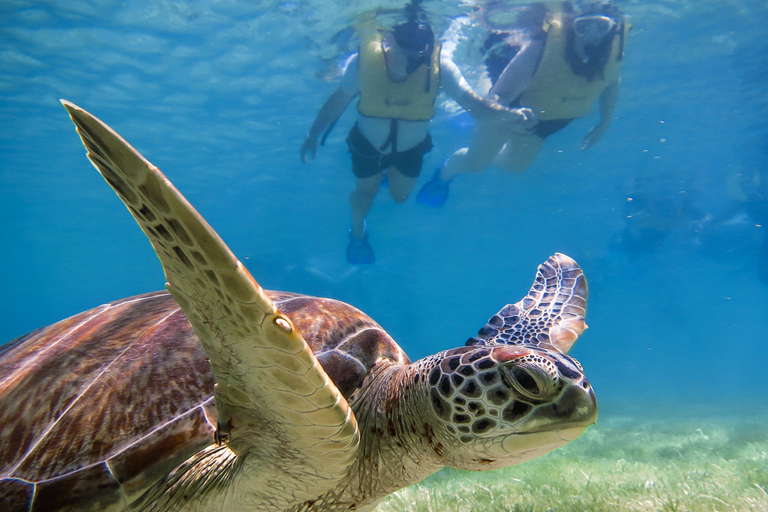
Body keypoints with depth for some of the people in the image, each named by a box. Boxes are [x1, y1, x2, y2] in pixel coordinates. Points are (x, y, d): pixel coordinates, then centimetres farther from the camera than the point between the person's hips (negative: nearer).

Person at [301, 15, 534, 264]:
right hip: (368, 145, -1)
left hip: (411, 147, 1)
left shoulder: (439, 66, -31)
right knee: (364, 195, 16)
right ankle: (358, 234, 51)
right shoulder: (362, 61, -31)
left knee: (400, 196, 20)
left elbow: (475, 104, -36)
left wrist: (510, 113, -55)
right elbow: (338, 101, -15)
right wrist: (313, 136, -7)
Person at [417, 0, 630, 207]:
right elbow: (498, 97, -38)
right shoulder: (539, 48, -40)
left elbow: (611, 83, 0)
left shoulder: (614, 50, -24)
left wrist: (603, 124, -1)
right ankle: (445, 171, 40)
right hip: (513, 105, -5)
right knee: (473, 163, 3)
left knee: (515, 165, 24)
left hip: (553, 117, 5)